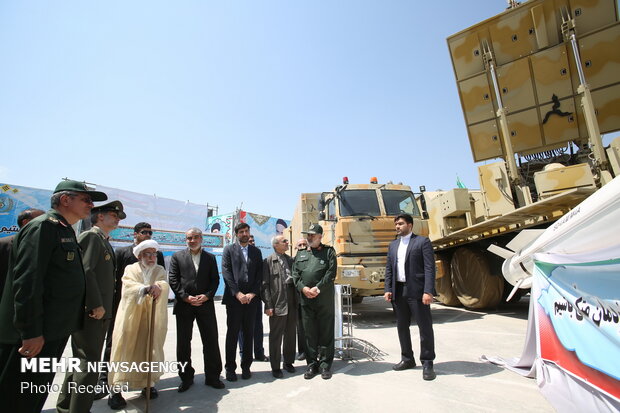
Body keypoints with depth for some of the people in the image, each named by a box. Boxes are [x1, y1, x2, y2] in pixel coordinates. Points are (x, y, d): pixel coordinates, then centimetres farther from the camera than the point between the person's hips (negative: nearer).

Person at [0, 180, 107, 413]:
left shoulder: (66, 232, 14)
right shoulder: (43, 226, -15)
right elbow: (26, 281, -23)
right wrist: (31, 331, -24)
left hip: (54, 331, 9)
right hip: (34, 335, -9)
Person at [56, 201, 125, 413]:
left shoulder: (104, 242, 19)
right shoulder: (90, 236, -10)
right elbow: (85, 271, -20)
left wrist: (105, 308, 15)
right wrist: (96, 305, -19)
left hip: (100, 312, 10)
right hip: (89, 312, -10)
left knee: (82, 360, 19)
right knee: (89, 362, -5)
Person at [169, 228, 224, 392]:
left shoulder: (210, 257, 9)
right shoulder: (177, 256, 6)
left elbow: (215, 280, 5)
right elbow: (173, 280, -1)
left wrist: (207, 295, -10)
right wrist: (186, 297, -11)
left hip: (205, 304, 1)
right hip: (184, 305, 0)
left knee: (211, 341, 4)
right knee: (183, 343, 8)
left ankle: (212, 376, 18)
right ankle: (186, 377, 24)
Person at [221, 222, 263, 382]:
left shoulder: (256, 251, 13)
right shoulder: (229, 250, 5)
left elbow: (260, 274, 8)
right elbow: (226, 272, -4)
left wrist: (253, 293, -5)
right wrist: (237, 293, -12)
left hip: (251, 298, 3)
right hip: (234, 298, -2)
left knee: (249, 333, 8)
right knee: (232, 333, 3)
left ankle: (246, 367, 20)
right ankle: (230, 368, 16)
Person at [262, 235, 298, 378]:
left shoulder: (291, 260, 11)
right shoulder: (268, 261, -5)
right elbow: (265, 285, -8)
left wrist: (298, 300, 5)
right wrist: (268, 305, -13)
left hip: (292, 303, 5)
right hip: (277, 304, -5)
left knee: (291, 334, 15)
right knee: (276, 336, 6)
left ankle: (288, 362, 32)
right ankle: (275, 367, 20)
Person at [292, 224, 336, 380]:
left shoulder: (328, 252, 4)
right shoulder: (301, 254, 15)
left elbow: (331, 273, -6)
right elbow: (295, 274, 8)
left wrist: (317, 289, -13)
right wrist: (303, 288, -9)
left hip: (324, 299, -3)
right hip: (306, 299, 3)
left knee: (326, 333, 5)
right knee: (309, 333, 9)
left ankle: (325, 364, 18)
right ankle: (312, 364, 22)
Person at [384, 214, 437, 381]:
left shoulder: (422, 241, -3)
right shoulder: (393, 245, 15)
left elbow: (430, 268, -10)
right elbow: (389, 269, 14)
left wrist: (428, 291, -18)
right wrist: (388, 290, 4)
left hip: (416, 291, -6)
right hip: (398, 291, 6)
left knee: (425, 327, 1)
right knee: (402, 326, 14)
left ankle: (427, 363, 14)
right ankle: (407, 359, 29)